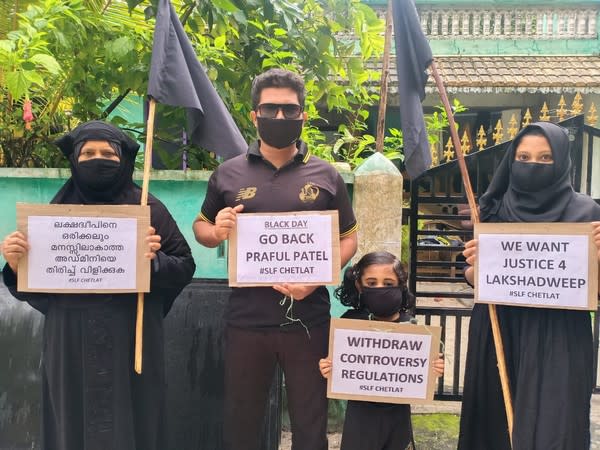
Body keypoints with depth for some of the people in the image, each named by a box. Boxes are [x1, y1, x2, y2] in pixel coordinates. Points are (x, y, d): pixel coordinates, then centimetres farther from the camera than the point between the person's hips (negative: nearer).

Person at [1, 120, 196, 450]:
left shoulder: (148, 209, 0)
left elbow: (185, 268, -1)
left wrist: (156, 260, -19)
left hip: (131, 340, -2)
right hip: (70, 341, 2)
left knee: (130, 423, 6)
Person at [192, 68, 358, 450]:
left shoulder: (326, 176, 2)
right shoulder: (229, 174, 4)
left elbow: (348, 239, 6)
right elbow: (201, 227, 14)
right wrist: (217, 232, -11)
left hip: (308, 318, 0)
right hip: (246, 318, 1)